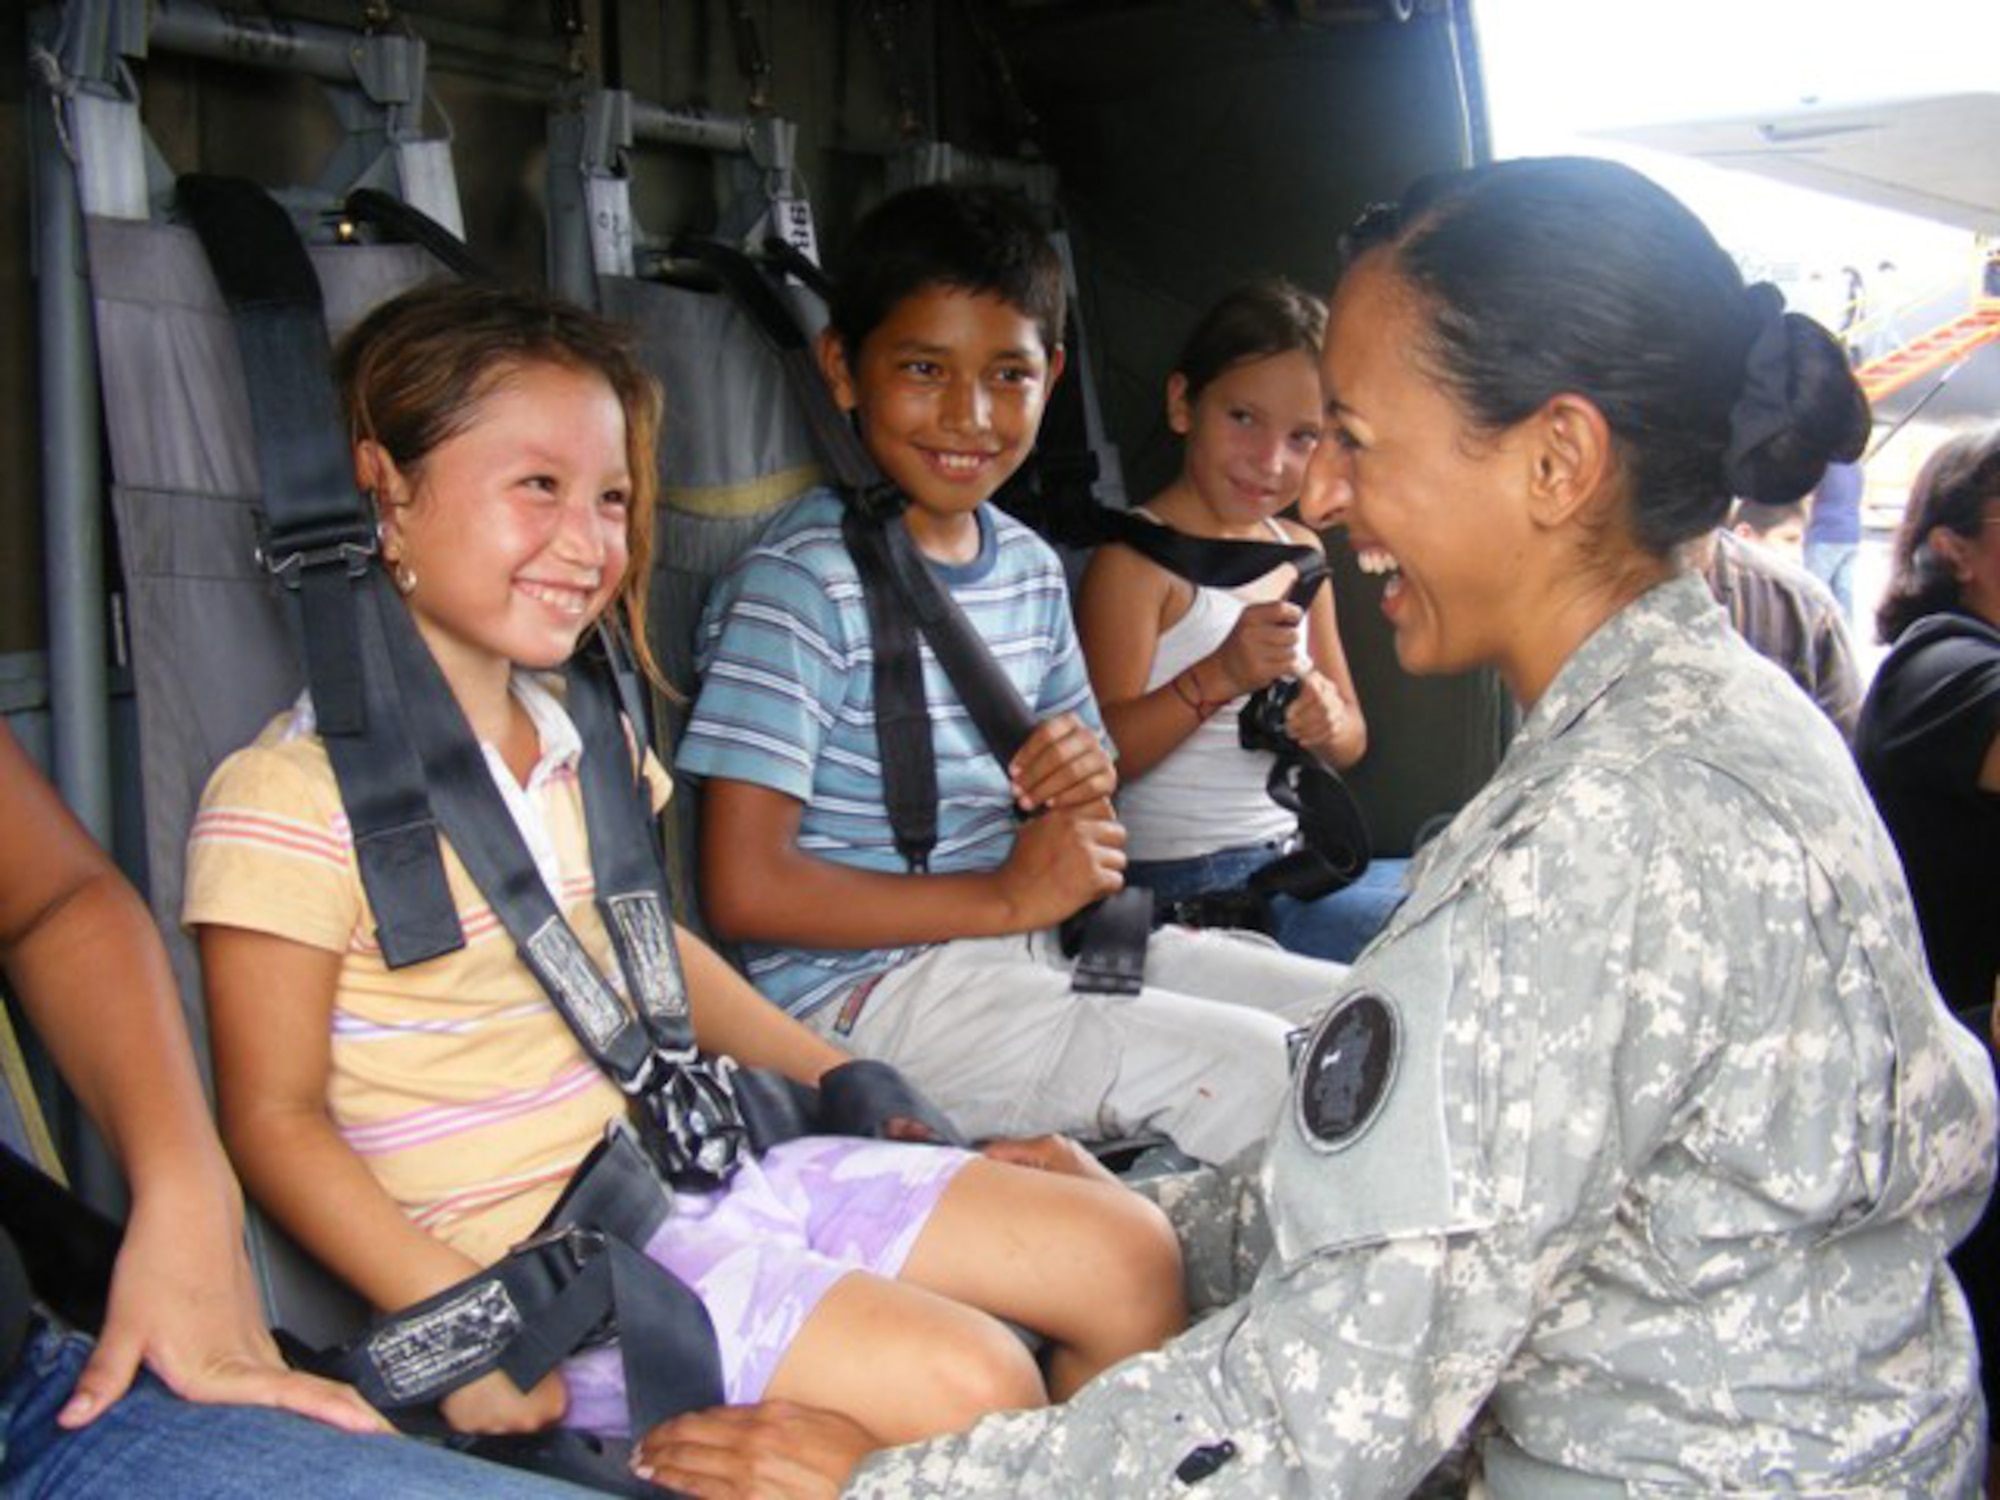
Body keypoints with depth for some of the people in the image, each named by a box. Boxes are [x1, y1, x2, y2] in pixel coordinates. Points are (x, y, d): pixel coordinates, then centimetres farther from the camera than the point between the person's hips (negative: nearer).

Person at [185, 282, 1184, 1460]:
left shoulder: (586, 734, 8)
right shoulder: (288, 801, -15)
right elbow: (277, 1117, -12)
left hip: (691, 1166, 7)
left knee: (1130, 1256, 3)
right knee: (969, 1384, -22)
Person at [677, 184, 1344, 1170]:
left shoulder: (1031, 566, 9)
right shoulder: (802, 583, -15)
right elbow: (745, 890, -20)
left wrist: (1087, 783, -6)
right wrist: (1007, 896, -17)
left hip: (1031, 939, 8)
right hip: (864, 987, -7)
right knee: (1252, 1068, -18)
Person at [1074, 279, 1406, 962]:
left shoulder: (1300, 552, 14)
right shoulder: (1136, 556, -9)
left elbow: (1351, 739, 17)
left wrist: (1327, 722, -7)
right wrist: (1219, 677, -26)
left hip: (1291, 866, 8)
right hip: (1181, 886, -8)